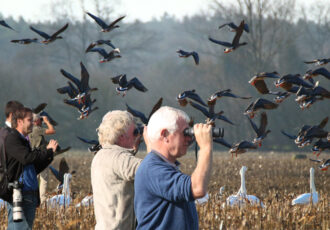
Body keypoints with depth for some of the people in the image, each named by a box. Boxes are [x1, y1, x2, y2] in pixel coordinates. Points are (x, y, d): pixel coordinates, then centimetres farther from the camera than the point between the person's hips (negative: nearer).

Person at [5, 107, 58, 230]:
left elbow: (35, 168, 23)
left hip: (31, 195, 9)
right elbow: (26, 158, -22)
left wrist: (49, 155, 8)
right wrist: (48, 151, -12)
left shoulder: (24, 141, 21)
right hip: (18, 194, -9)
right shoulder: (12, 138, -7)